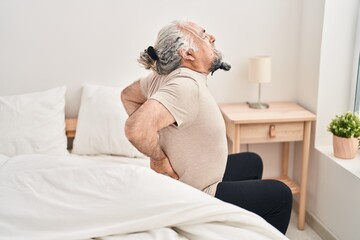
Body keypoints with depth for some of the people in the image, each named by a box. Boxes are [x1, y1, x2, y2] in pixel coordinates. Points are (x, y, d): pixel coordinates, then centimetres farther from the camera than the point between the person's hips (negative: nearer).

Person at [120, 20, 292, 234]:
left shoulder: (165, 76, -4)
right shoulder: (186, 85, -31)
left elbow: (128, 96, 12)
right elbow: (137, 128, -43)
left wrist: (165, 136, 6)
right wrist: (160, 160, -24)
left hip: (188, 181, 9)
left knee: (252, 161, 27)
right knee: (280, 195, 3)